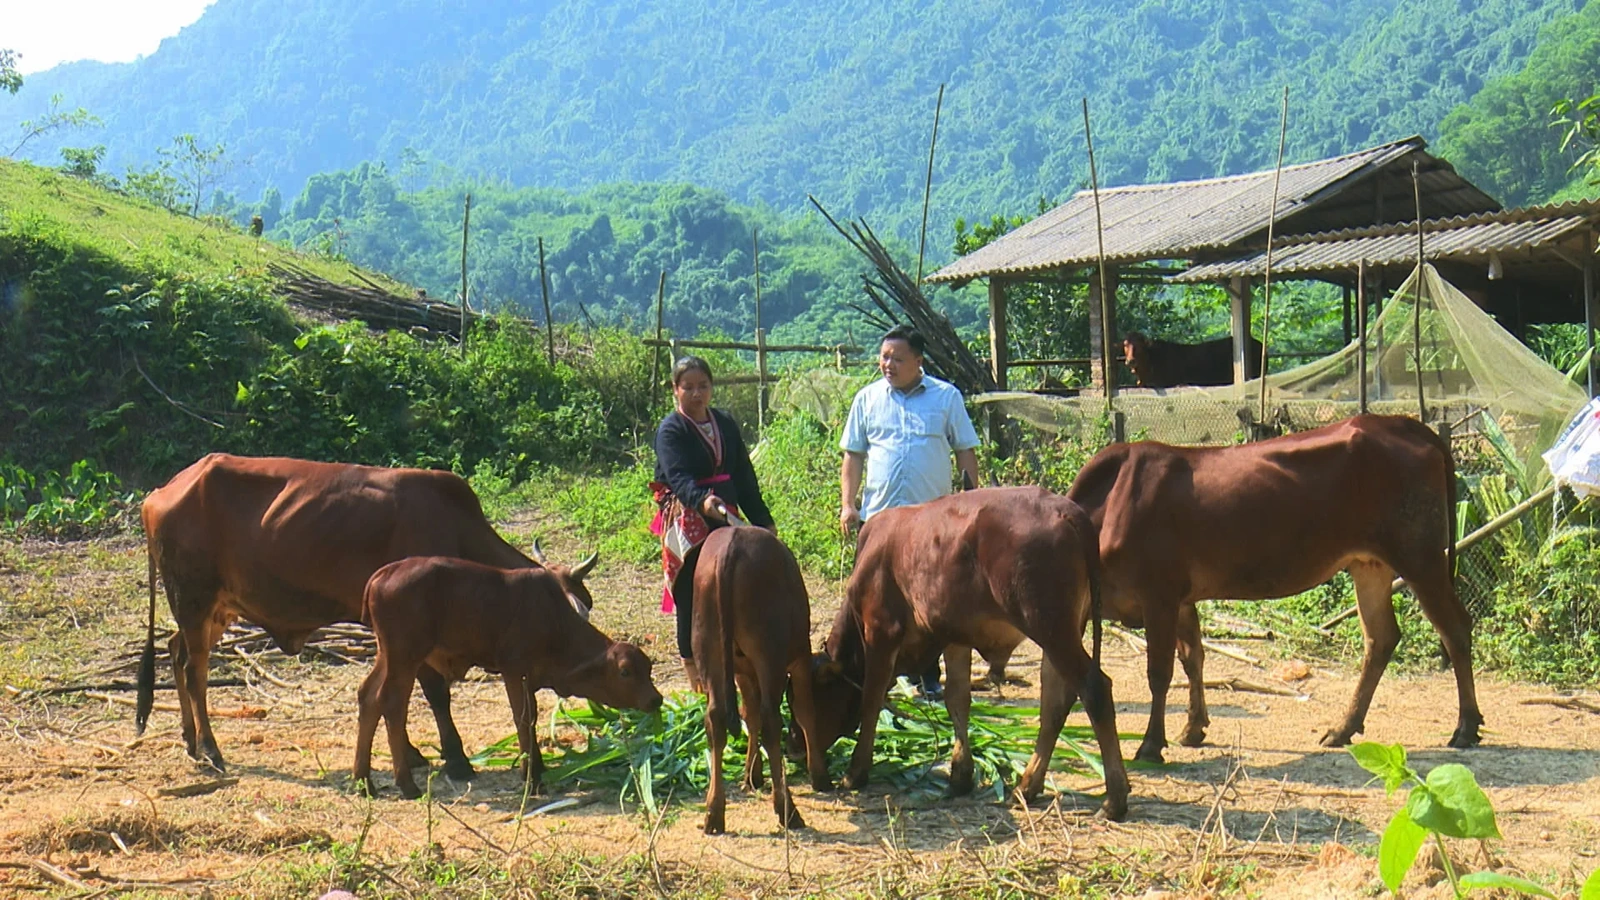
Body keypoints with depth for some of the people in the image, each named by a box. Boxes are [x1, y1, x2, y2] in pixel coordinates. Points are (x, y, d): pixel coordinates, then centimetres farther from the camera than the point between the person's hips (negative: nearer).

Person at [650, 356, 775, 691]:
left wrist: (762, 520, 14)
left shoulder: (725, 424, 12)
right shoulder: (670, 430, -6)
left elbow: (744, 476, 16)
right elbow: (678, 477, -22)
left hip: (726, 518, 6)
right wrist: (701, 500, -41)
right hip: (688, 522, -5)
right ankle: (697, 682, 5)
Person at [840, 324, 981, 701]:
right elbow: (853, 455, 10)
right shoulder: (867, 398, 7)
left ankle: (930, 680, 14)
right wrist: (848, 504, 0)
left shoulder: (947, 397, 3)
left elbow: (966, 453, 5)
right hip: (878, 517, 1)